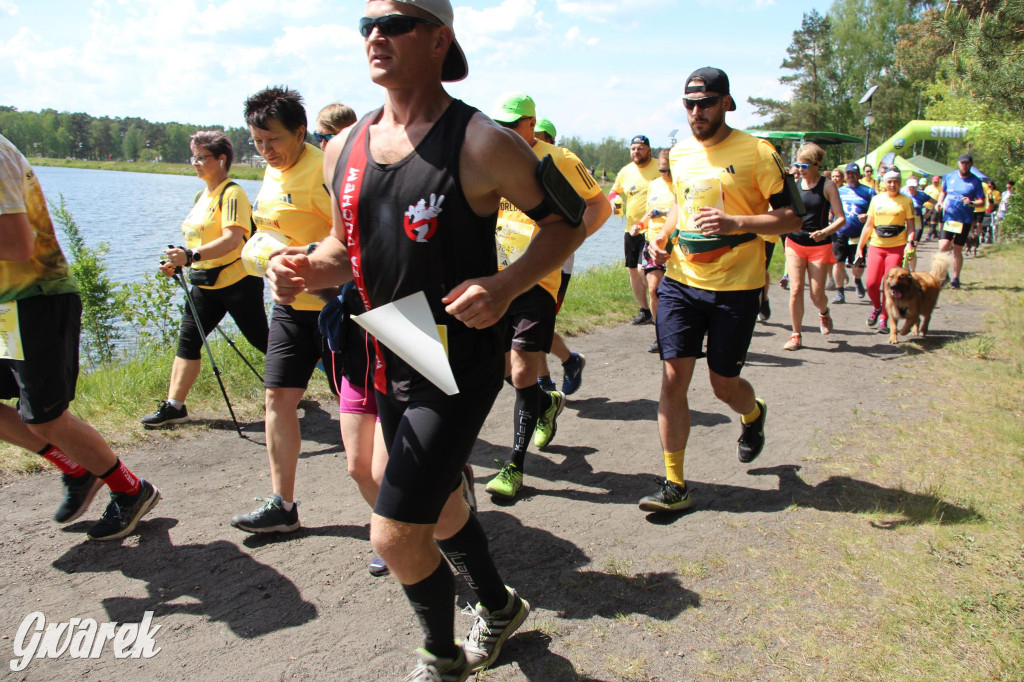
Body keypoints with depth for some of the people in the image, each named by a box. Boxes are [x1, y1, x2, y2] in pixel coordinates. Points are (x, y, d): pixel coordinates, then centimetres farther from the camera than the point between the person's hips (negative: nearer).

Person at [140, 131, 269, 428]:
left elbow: (233, 238, -27)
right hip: (205, 284, 9)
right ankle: (174, 406, 8)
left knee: (261, 340, 2)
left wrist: (191, 255, -36)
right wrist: (177, 262, 9)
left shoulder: (231, 194, -13)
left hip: (237, 283, -9)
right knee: (187, 341, 4)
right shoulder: (201, 196, 16)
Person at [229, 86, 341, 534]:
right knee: (279, 397, 6)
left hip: (331, 302, -9)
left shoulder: (321, 171, -17)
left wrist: (297, 254, -29)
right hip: (290, 303, 9)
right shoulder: (273, 172, 13)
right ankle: (281, 505, 16)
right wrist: (258, 248, 11)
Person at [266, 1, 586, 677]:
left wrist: (506, 285, -22)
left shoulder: (481, 143, -15)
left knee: (395, 534, -8)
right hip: (390, 363, 8)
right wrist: (305, 270, -7)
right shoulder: (345, 148, 5)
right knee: (438, 510, 23)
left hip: (461, 364, -7)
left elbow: (568, 218, -6)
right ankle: (500, 608, 51)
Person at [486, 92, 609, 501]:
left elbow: (600, 205, 2)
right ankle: (548, 404, 43)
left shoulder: (557, 160, -5)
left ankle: (515, 464, 3)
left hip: (537, 279, -6)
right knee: (503, 369, 13)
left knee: (522, 374, -9)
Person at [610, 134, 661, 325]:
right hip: (631, 228, 6)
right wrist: (614, 201, 4)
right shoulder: (625, 171, 10)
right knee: (633, 270, 10)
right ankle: (645, 310, 24)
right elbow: (614, 190, 25)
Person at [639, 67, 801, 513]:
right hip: (680, 281, 4)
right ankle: (674, 485, 4)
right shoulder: (679, 154, 9)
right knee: (673, 378, -5)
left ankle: (754, 415, 47)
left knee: (723, 384, 7)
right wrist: (664, 237, 7)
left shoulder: (757, 153, -7)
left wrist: (735, 223, -22)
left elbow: (790, 217, -7)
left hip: (735, 287, -4)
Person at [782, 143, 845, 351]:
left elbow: (841, 218, -9)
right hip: (795, 243, 2)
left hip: (820, 246, -2)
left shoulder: (827, 185, -5)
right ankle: (796, 335, 4)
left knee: (817, 294, -1)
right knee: (796, 289, -7)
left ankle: (824, 313, 36)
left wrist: (824, 232, -26)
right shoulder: (794, 184, 4)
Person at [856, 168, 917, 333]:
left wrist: (910, 242, -14)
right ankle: (876, 308, 25)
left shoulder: (906, 201, 4)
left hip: (896, 247, -2)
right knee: (871, 283, -5)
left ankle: (884, 319, 7)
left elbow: (910, 226, 3)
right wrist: (860, 246, 12)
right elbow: (869, 225, 15)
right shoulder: (876, 199, 11)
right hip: (876, 246, 2)